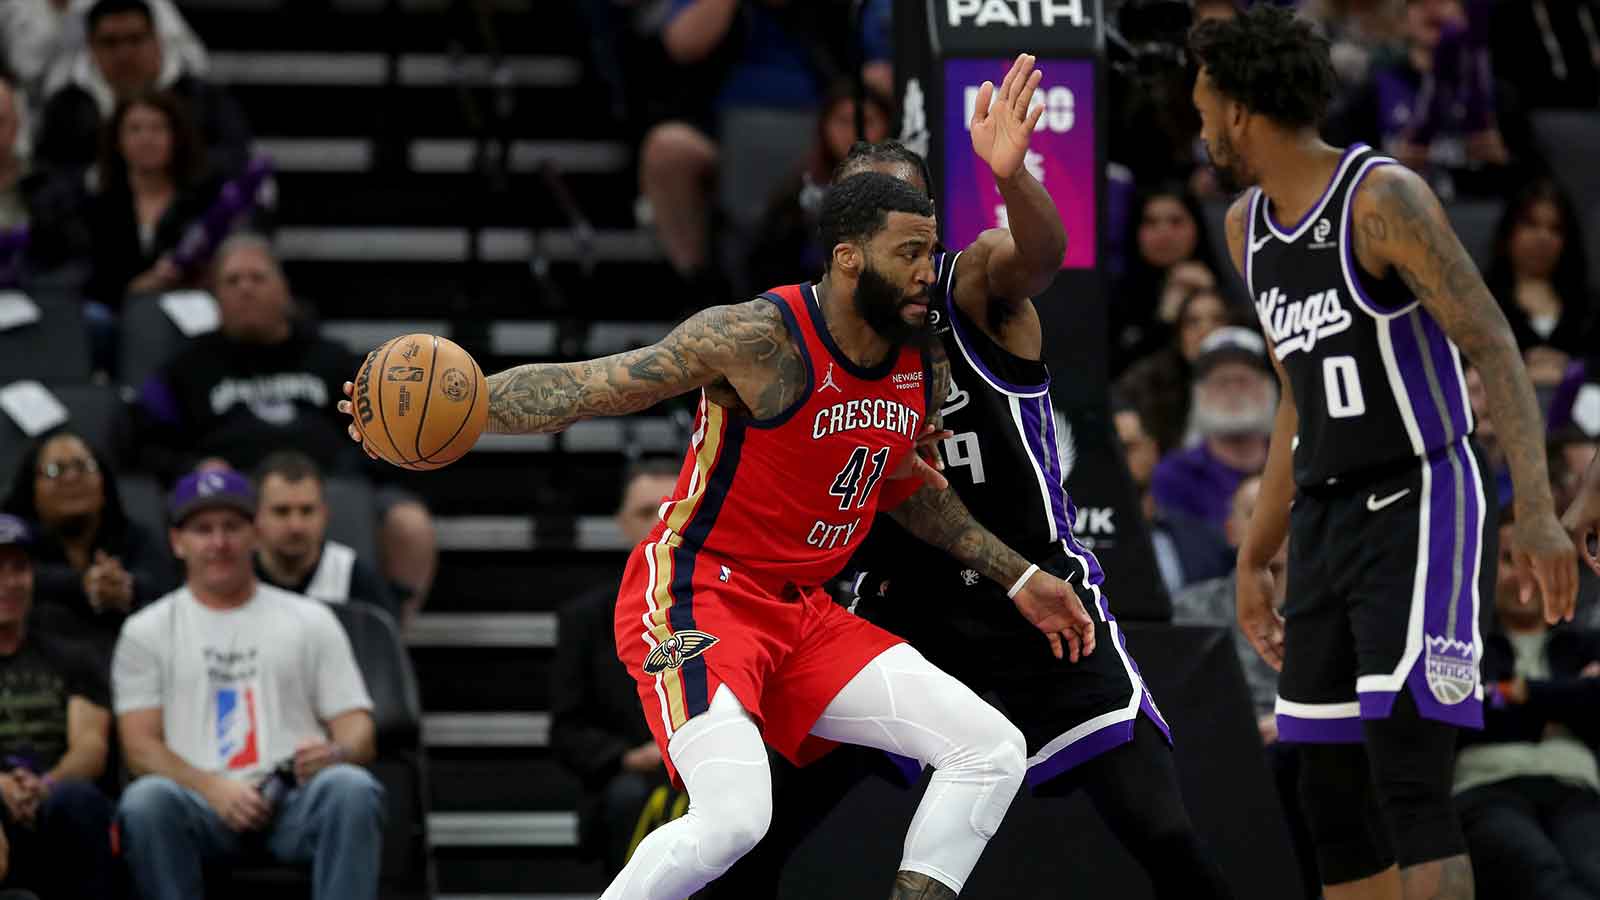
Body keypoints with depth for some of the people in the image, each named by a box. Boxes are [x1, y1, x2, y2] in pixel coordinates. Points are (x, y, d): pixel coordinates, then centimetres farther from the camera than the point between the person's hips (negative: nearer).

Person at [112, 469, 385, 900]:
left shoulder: (311, 620, 20)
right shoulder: (146, 631, 17)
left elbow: (359, 733, 13)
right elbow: (140, 747, 5)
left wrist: (338, 752, -14)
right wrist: (213, 788, -14)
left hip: (297, 799, 1)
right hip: (200, 802, -1)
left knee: (353, 788, -34)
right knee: (146, 800, -36)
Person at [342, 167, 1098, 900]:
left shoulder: (925, 371, 4)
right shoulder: (762, 338, -19)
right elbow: (587, 387, -17)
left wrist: (1018, 577, 24)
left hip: (803, 612, 8)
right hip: (696, 600, -8)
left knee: (992, 750, -1)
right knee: (733, 818, -29)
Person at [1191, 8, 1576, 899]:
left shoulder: (1381, 197, -13)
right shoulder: (1249, 225, 12)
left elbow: (1494, 347, -19)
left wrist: (1537, 509, -30)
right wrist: (1257, 557, 23)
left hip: (1418, 509, -8)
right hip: (1324, 519, 8)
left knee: (1406, 777, -18)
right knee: (1332, 792, 7)